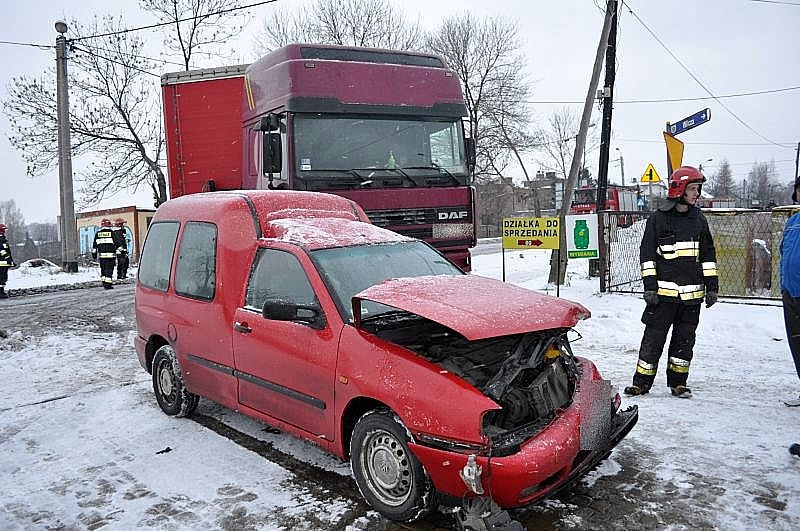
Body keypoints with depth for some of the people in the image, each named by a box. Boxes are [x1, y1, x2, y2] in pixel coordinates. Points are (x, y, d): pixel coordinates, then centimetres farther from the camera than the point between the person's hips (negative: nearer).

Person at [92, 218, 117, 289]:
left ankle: (104, 283, 17)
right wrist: (116, 256, 1)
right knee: (109, 270, -2)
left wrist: (94, 254, 19)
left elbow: (94, 246, 11)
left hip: (101, 255, 4)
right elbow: (115, 244, -4)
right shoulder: (111, 232, -4)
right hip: (110, 255, -4)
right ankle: (108, 284, -3)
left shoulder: (97, 233, 8)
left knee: (103, 270, 14)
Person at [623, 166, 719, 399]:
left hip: (692, 292, 4)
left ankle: (678, 382, 22)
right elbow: (647, 254, -2)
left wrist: (712, 286, 9)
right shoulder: (658, 218, -3)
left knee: (685, 339, 10)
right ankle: (641, 383, 7)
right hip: (664, 291, -4)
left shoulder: (699, 219, 11)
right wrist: (650, 286, -9)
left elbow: (708, 255, 15)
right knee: (653, 338, -2)